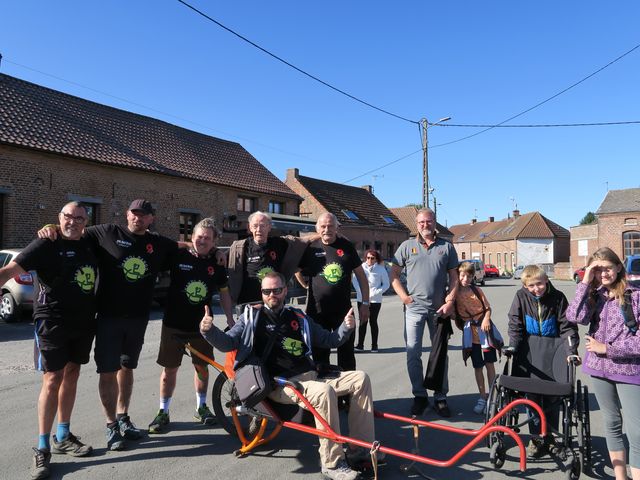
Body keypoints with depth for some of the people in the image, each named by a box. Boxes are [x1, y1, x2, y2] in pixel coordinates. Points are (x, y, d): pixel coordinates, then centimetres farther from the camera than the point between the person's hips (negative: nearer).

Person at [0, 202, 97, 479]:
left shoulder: (90, 245, 6)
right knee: (53, 380, -5)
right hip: (53, 321, -6)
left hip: (83, 322, 6)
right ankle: (43, 448, 7)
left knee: (71, 375, 13)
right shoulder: (47, 245, -9)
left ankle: (62, 437, 27)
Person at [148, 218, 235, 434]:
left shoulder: (216, 263, 1)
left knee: (202, 366, 12)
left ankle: (201, 407, 31)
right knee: (170, 368, 6)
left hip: (201, 325, 2)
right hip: (174, 324, -2)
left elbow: (224, 293, 10)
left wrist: (230, 319, 8)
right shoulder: (178, 256, -8)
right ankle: (163, 412, 21)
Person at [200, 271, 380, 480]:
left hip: (311, 376, 6)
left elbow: (329, 340, 22)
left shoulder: (298, 317, 18)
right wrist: (209, 330, -17)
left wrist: (346, 327, 4)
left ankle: (361, 449, -1)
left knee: (360, 378, -6)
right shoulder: (252, 316, 7)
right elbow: (228, 343, 2)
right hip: (281, 384, -6)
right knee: (324, 391, -34)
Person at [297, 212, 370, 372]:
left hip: (344, 309, 0)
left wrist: (365, 303, 1)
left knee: (347, 353, 9)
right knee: (320, 354, 11)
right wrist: (308, 286, 8)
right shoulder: (311, 248, 0)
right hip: (317, 310, 0)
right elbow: (298, 271, 17)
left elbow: (360, 275, 4)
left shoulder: (346, 246, 1)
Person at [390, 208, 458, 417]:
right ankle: (419, 396, 16)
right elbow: (394, 275, 5)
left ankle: (441, 397, 23)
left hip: (439, 308, 1)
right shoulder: (407, 246, 3)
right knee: (413, 354, 0)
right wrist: (404, 297, -5)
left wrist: (450, 301, -5)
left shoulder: (446, 247, 6)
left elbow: (454, 277, 6)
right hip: (414, 307, -1)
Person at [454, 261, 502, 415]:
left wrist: (486, 319, -14)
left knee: (489, 364, 6)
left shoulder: (476, 290, 1)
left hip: (484, 329, 1)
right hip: (470, 333, 0)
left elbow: (487, 307, 2)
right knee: (477, 367, 7)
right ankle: (482, 397, 22)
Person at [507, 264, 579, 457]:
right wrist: (513, 346, -13)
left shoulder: (557, 297, -6)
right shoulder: (521, 296, -5)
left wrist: (571, 351, -12)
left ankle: (550, 437, 24)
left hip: (553, 347, 0)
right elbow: (515, 324, -2)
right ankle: (536, 438, 16)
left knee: (552, 395, 6)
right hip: (530, 348, 0)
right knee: (532, 393, 2)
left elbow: (567, 326, -3)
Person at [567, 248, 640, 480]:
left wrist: (607, 348, -13)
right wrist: (585, 283, -13)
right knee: (611, 423, 16)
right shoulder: (594, 296, 4)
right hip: (600, 368, 4)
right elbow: (576, 317, -16)